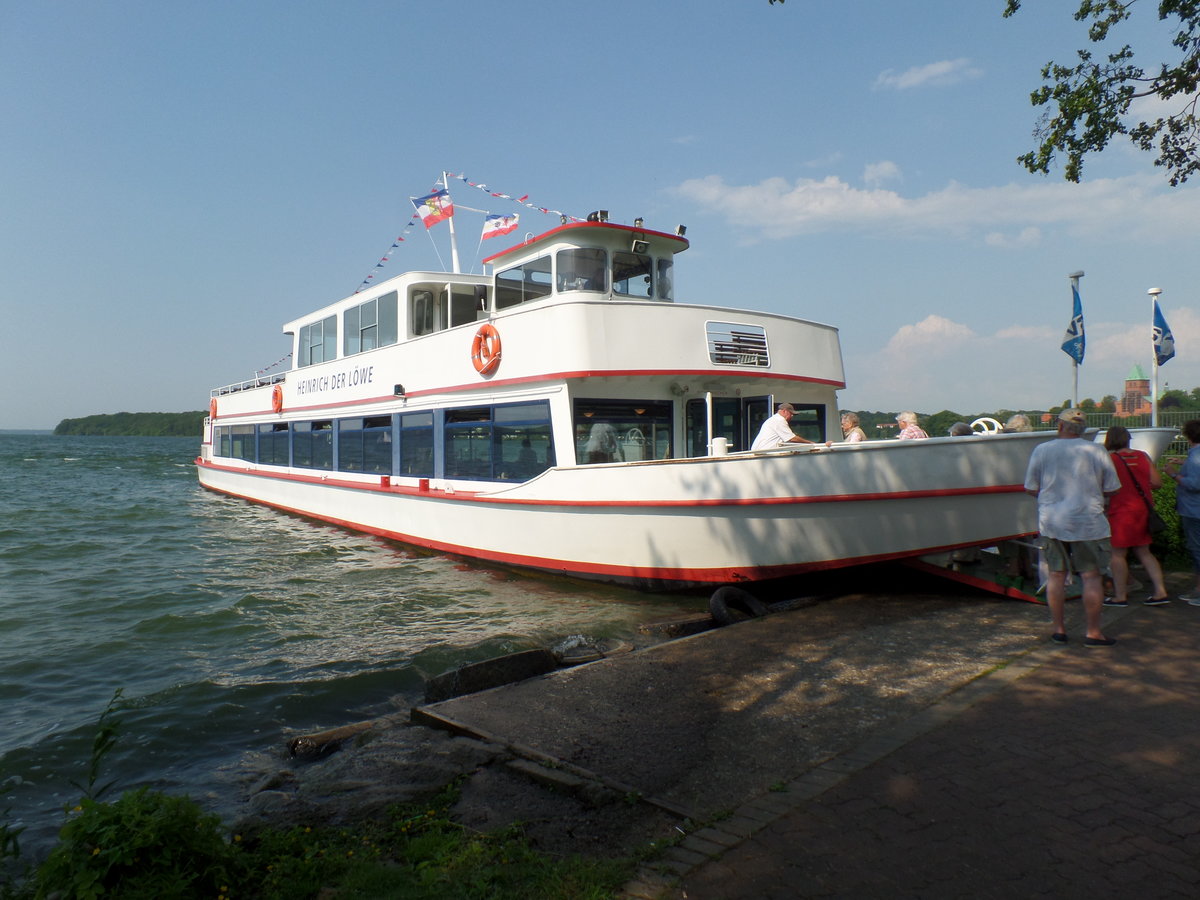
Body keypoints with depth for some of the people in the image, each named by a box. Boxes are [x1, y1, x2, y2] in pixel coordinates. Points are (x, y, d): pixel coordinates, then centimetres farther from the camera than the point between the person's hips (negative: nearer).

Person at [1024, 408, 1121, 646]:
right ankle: (1093, 633, 9)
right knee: (1091, 576, 5)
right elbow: (1112, 489, 2)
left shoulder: (1041, 450, 0)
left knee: (1056, 575, 9)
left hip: (1051, 522, 2)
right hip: (1087, 523, -2)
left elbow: (1031, 488, 3)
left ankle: (1059, 629, 15)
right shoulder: (1097, 451, -3)